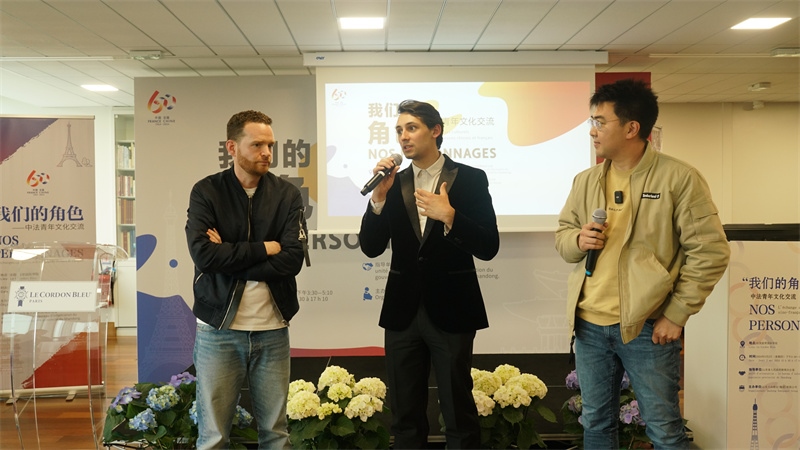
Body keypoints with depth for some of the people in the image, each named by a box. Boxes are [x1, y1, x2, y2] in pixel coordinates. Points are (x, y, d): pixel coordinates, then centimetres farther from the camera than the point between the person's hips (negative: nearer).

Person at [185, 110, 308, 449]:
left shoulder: (287, 195, 2)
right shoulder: (206, 192, -2)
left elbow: (292, 259, -10)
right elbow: (204, 254, -15)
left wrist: (229, 258, -13)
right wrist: (263, 249, -11)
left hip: (272, 330, 2)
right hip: (218, 329, -1)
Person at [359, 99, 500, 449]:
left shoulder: (470, 179, -3)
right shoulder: (393, 182, 6)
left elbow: (488, 248, -9)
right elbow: (371, 248, 1)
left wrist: (448, 216, -22)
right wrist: (379, 197, -12)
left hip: (450, 311, -3)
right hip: (402, 311, 4)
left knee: (459, 415, 4)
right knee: (405, 416, 13)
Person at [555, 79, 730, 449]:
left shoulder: (679, 178, -10)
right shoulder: (585, 181, 7)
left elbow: (710, 251, -10)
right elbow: (562, 237, 16)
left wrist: (676, 315, -12)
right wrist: (577, 240, -8)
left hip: (647, 327, -5)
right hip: (589, 325, 5)